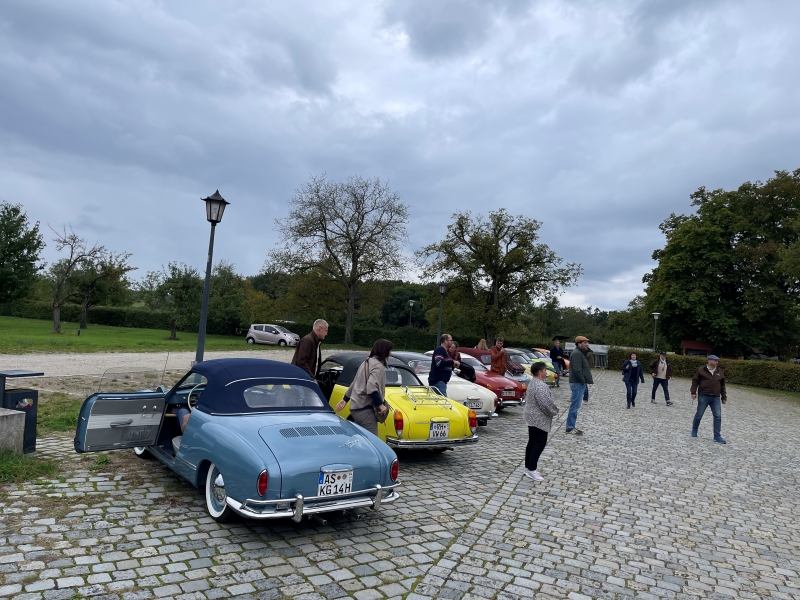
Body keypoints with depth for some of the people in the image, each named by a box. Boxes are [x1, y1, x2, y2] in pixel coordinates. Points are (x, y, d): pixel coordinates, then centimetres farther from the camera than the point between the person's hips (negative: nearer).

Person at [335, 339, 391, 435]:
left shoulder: (367, 362, 17)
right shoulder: (378, 366, -12)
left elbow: (354, 383, 23)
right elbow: (371, 388, -26)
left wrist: (345, 400, 29)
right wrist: (381, 405, -19)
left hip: (356, 407, 10)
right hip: (365, 409, -10)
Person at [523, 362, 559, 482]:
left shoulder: (533, 383, 10)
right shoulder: (540, 386, -23)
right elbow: (546, 404, -26)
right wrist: (555, 411, -6)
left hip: (532, 418, 10)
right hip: (540, 420, -10)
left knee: (532, 442, 14)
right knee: (540, 444, -4)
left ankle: (528, 467, 20)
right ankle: (531, 470, -1)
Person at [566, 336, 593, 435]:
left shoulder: (581, 353, 19)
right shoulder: (576, 354, -15)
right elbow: (577, 370, -23)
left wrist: (588, 380, 10)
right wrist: (583, 381, -16)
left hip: (580, 383, 11)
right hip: (578, 383, -11)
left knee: (575, 406, 13)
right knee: (575, 406, -8)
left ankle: (571, 426, 19)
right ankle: (570, 428, -3)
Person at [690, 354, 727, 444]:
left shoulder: (719, 372, 10)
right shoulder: (701, 370, -2)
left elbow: (722, 386, 17)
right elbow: (695, 381, 0)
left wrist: (724, 397, 16)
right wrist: (693, 392, -8)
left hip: (716, 397, 4)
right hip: (703, 396, -3)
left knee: (718, 416, -3)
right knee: (699, 414, 4)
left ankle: (717, 436, 3)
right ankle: (694, 430, 26)